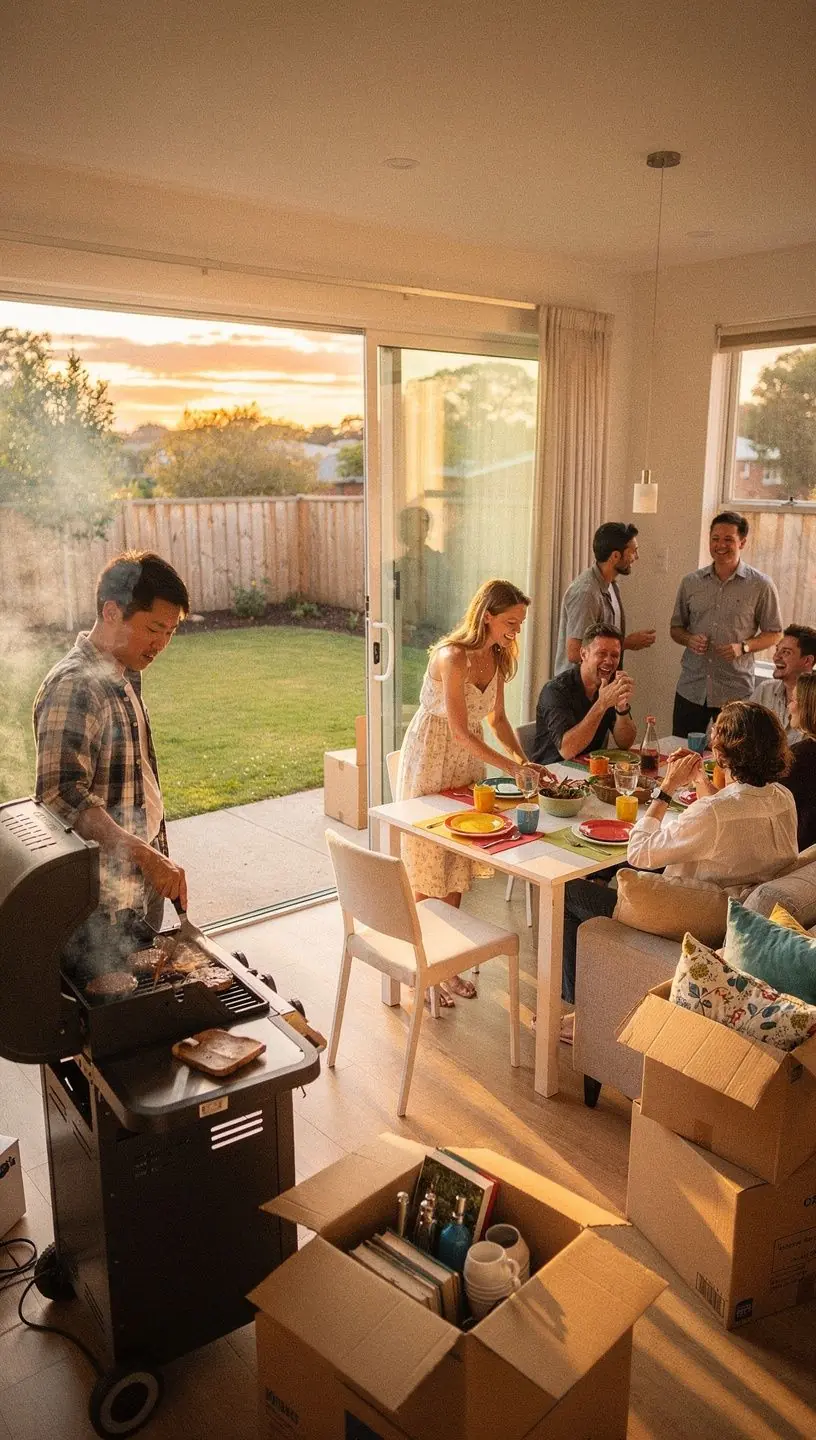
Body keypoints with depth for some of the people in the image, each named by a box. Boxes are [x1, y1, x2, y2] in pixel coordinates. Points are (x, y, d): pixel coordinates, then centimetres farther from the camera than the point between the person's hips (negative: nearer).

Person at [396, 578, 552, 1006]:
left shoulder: (498, 657, 0)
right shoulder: (452, 657, -25)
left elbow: (497, 719, 8)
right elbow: (461, 732, -26)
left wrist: (525, 759, -4)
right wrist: (512, 767, -29)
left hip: (468, 762, 8)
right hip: (431, 761, -8)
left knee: (458, 865, 12)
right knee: (428, 864, 1)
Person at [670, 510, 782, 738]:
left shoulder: (761, 586, -2)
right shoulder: (691, 582, 6)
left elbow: (774, 634, 3)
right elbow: (676, 628, 15)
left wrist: (743, 647, -15)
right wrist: (689, 640, -8)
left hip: (735, 693, -3)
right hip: (691, 690, 3)